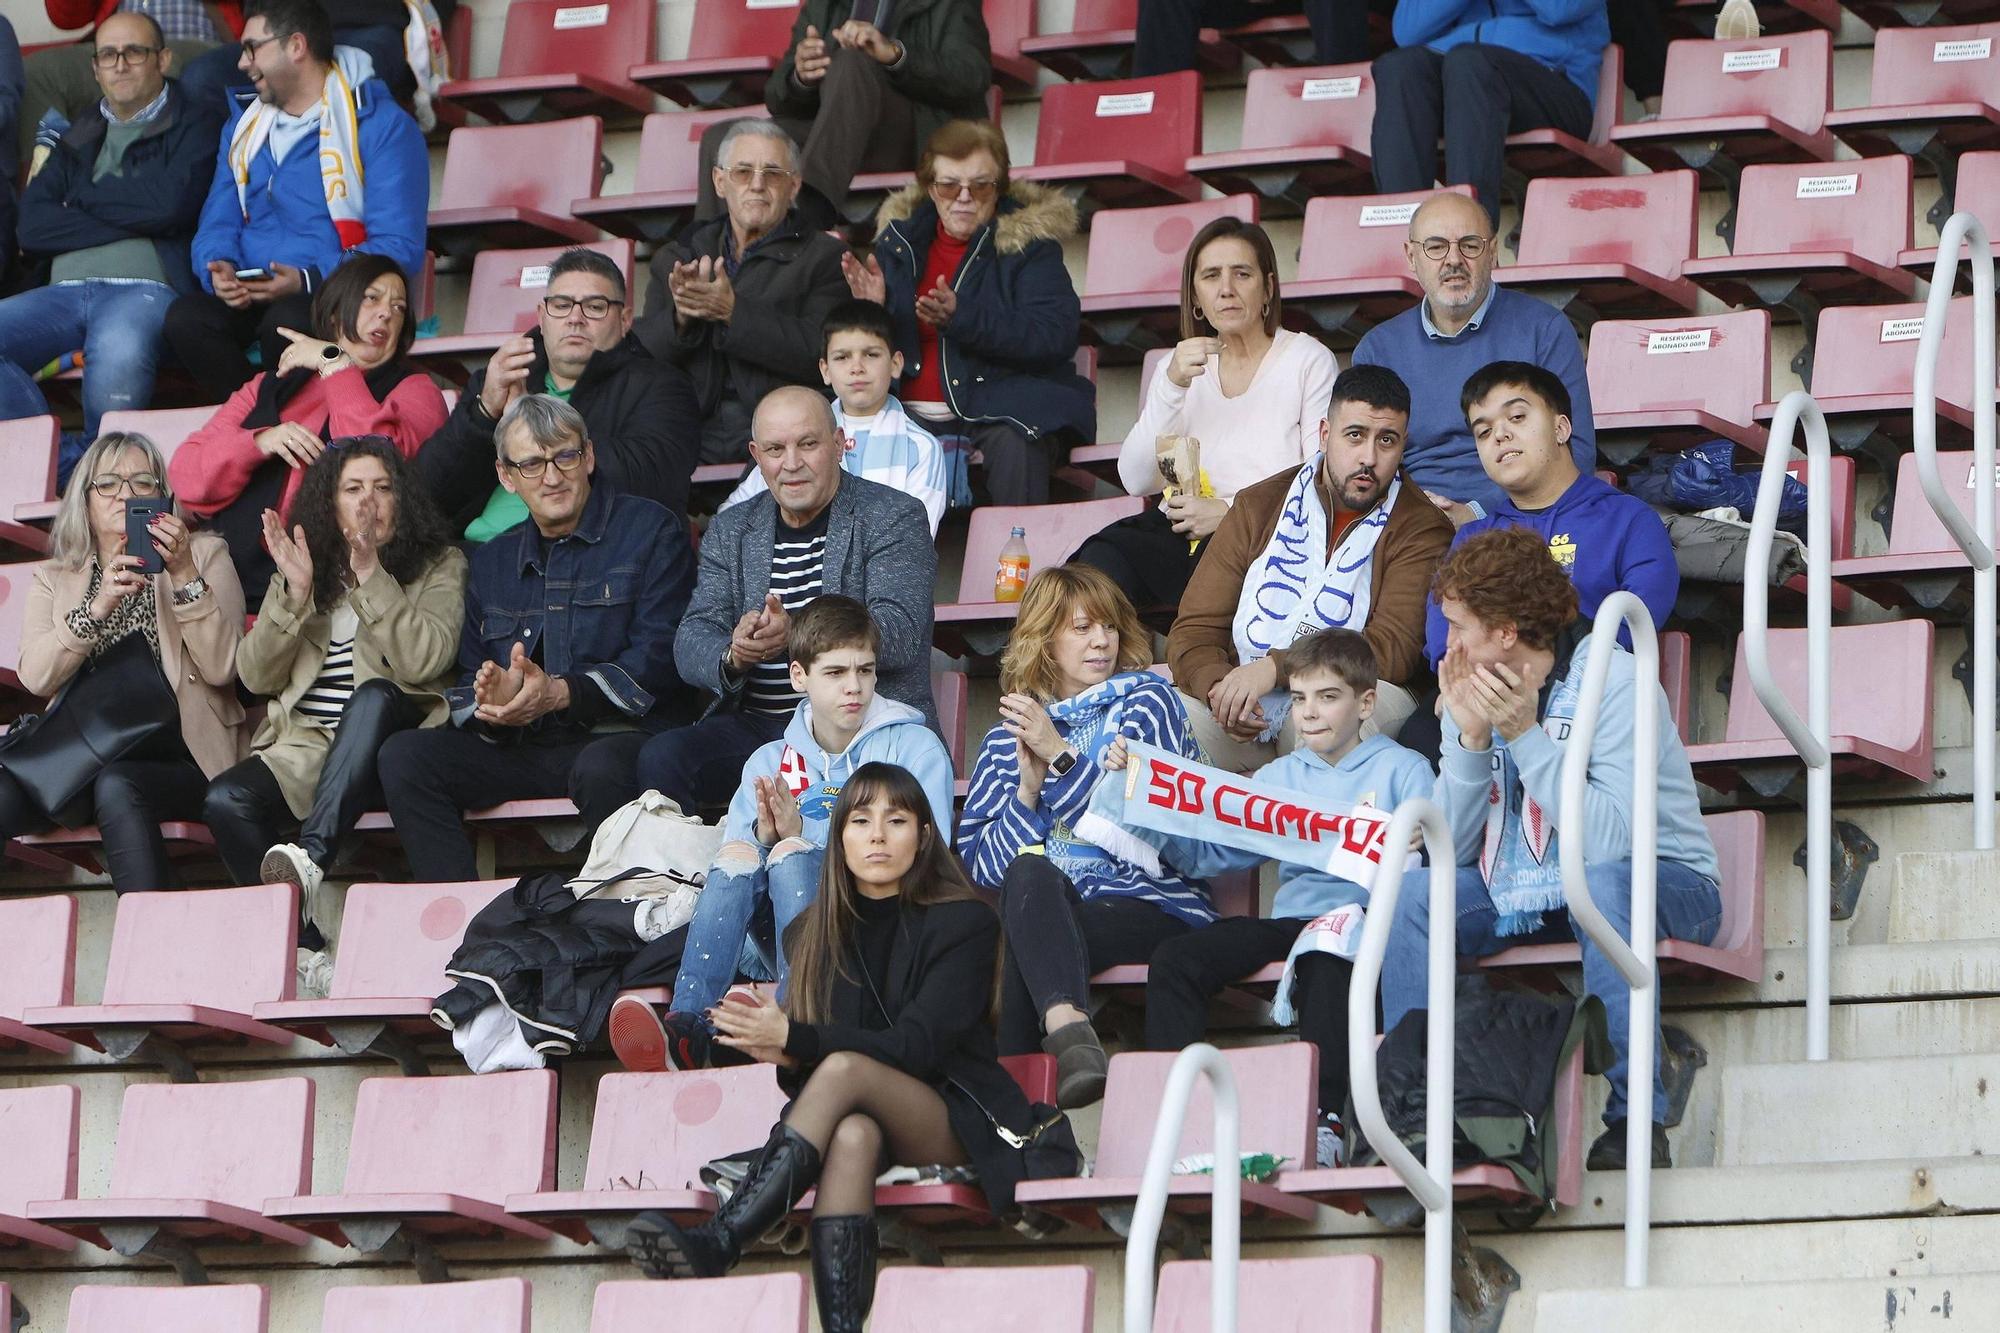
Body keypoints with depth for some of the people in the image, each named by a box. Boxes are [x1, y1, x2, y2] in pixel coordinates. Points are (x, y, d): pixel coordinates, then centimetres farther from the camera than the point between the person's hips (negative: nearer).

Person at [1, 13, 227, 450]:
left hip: (146, 287, -5)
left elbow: (169, 203, -6)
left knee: (116, 353, -40)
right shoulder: (79, 139, 27)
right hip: (65, 291, 5)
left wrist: (86, 195, 9)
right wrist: (126, 223, 0)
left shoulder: (196, 126, 12)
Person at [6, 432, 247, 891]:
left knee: (117, 786, -35)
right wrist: (97, 607, -15)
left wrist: (185, 576, -12)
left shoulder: (204, 555, 14)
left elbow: (221, 669, -2)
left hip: (177, 755, -2)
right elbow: (34, 677, -1)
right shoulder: (54, 578, 19)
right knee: (8, 793, -30)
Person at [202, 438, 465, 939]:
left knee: (373, 695, -37)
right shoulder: (303, 569, 19)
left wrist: (372, 578, -16)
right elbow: (256, 677, 7)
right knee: (225, 799, -26)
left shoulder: (439, 565, 10)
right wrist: (295, 594, -6)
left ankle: (312, 860, -47)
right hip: (306, 744, 3)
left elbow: (425, 661, -10)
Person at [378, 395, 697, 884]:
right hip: (518, 747, 5)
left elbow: (657, 661, -8)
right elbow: (467, 682, 16)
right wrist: (489, 703, -10)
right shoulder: (493, 561, 22)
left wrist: (560, 693, -20)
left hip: (614, 736, -5)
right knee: (403, 756, -16)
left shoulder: (650, 531, 4)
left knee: (600, 769, -40)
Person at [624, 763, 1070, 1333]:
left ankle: (716, 1245, -46)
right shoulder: (816, 932, 12)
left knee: (843, 1068, -33)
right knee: (853, 1133, -36)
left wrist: (794, 1040, -24)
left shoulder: (963, 922, -2)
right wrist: (784, 1056, -21)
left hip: (957, 1126, -3)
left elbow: (918, 1045, -14)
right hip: (869, 1117, 3)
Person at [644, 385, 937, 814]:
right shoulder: (729, 531, 15)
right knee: (660, 758, -24)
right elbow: (692, 640, 5)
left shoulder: (894, 518, 2)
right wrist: (732, 657, -21)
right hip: (754, 726, 4)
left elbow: (901, 634, -12)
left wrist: (798, 632, -29)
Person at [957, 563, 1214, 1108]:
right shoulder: (1008, 735, 20)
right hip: (1047, 903, 3)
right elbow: (980, 863, 10)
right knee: (1029, 873, -35)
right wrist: (1029, 792, -6)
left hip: (1152, 904, -2)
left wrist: (1061, 755, -13)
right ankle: (1069, 1033, -57)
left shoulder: (1145, 701, 11)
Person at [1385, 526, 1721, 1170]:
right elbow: (1452, 848, -4)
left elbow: (1615, 840, -31)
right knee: (1416, 892, -13)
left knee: (1602, 882, -37)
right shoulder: (1476, 693, 1)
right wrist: (1471, 737, -16)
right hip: (1525, 895, 6)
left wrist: (1526, 735, -28)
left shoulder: (1616, 685, -18)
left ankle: (1637, 1119, -36)